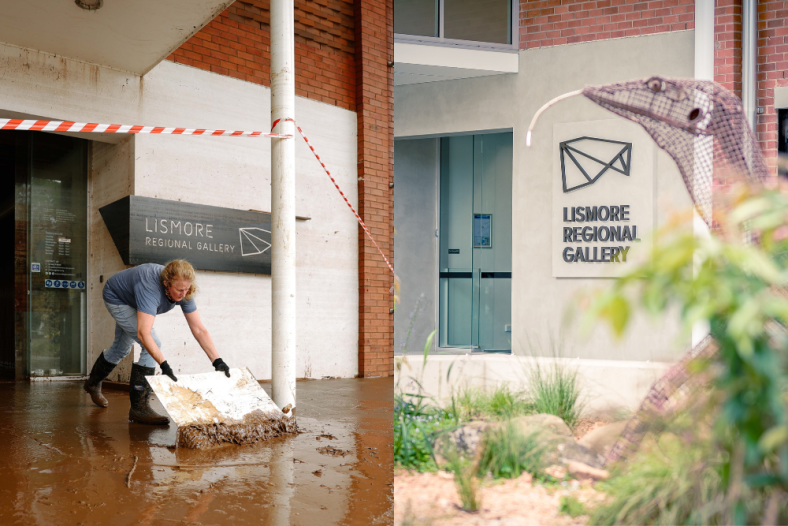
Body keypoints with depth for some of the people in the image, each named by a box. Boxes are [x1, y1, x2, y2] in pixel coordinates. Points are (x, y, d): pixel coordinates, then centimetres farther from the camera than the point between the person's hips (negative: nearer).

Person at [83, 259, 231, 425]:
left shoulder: (184, 293, -26)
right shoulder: (151, 288, -46)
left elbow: (199, 330, -23)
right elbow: (143, 333, -54)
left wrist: (217, 361, -32)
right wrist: (164, 365, -61)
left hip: (130, 302, 7)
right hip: (116, 298, -7)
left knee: (122, 349, 25)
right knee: (152, 345, -22)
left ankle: (93, 384, 53)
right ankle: (139, 408, -17)